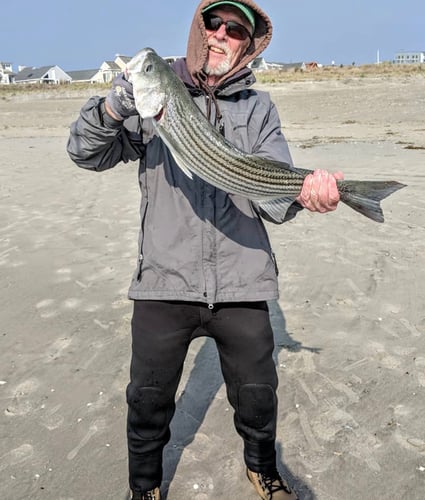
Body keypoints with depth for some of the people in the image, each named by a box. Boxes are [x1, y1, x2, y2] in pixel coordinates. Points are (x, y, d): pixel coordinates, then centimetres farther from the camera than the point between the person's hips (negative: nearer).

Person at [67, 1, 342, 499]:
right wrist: (116, 105, -23)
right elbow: (86, 152, -3)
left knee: (258, 395, 15)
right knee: (148, 400, 10)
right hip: (165, 279, -1)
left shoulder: (258, 107, 6)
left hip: (241, 284, 2)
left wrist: (305, 190, -28)